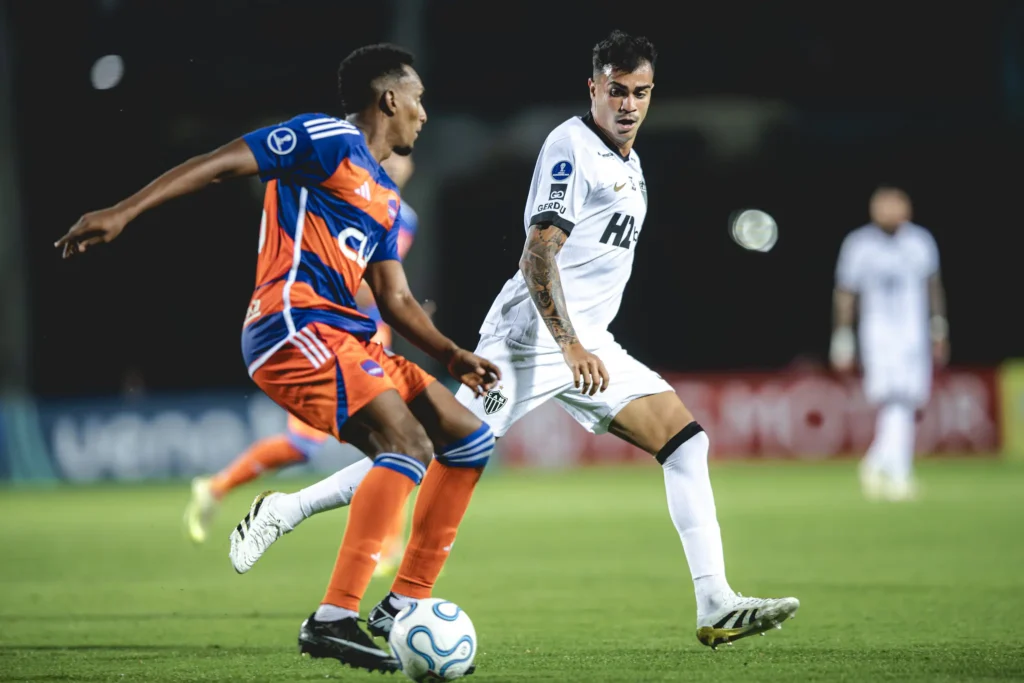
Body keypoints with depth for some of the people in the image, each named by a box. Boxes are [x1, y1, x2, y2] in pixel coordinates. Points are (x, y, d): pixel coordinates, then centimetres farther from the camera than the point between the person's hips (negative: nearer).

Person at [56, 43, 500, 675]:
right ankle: (334, 619, -33)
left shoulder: (385, 198, 26)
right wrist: (124, 213, -18)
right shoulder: (328, 140, -1)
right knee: (409, 444, -26)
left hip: (345, 336, 10)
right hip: (293, 323, -10)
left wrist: (452, 356, 12)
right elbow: (219, 165, -8)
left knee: (469, 440, 8)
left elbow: (397, 300, 27)